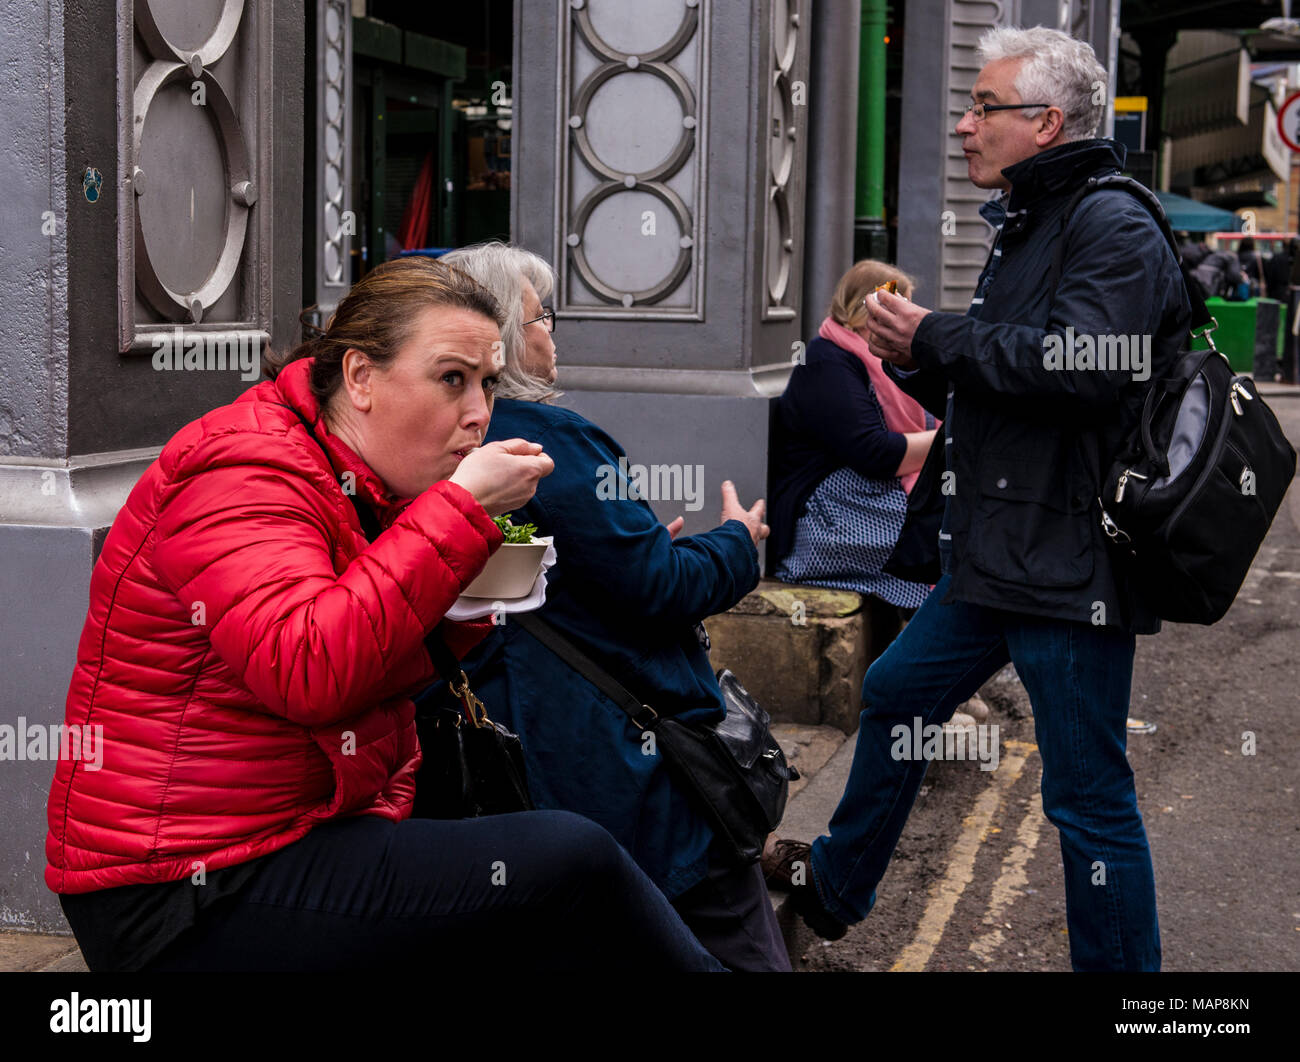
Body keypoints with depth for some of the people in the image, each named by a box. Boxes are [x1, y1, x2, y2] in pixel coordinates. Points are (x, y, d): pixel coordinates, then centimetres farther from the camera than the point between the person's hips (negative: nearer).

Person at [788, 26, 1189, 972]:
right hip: (995, 561, 11)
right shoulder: (1025, 231, 19)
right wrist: (918, 360, 4)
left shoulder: (1114, 229, -13)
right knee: (895, 696, 22)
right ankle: (834, 892, 41)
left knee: (1090, 795, -4)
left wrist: (936, 337, -16)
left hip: (1070, 568, -10)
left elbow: (1077, 366, -29)